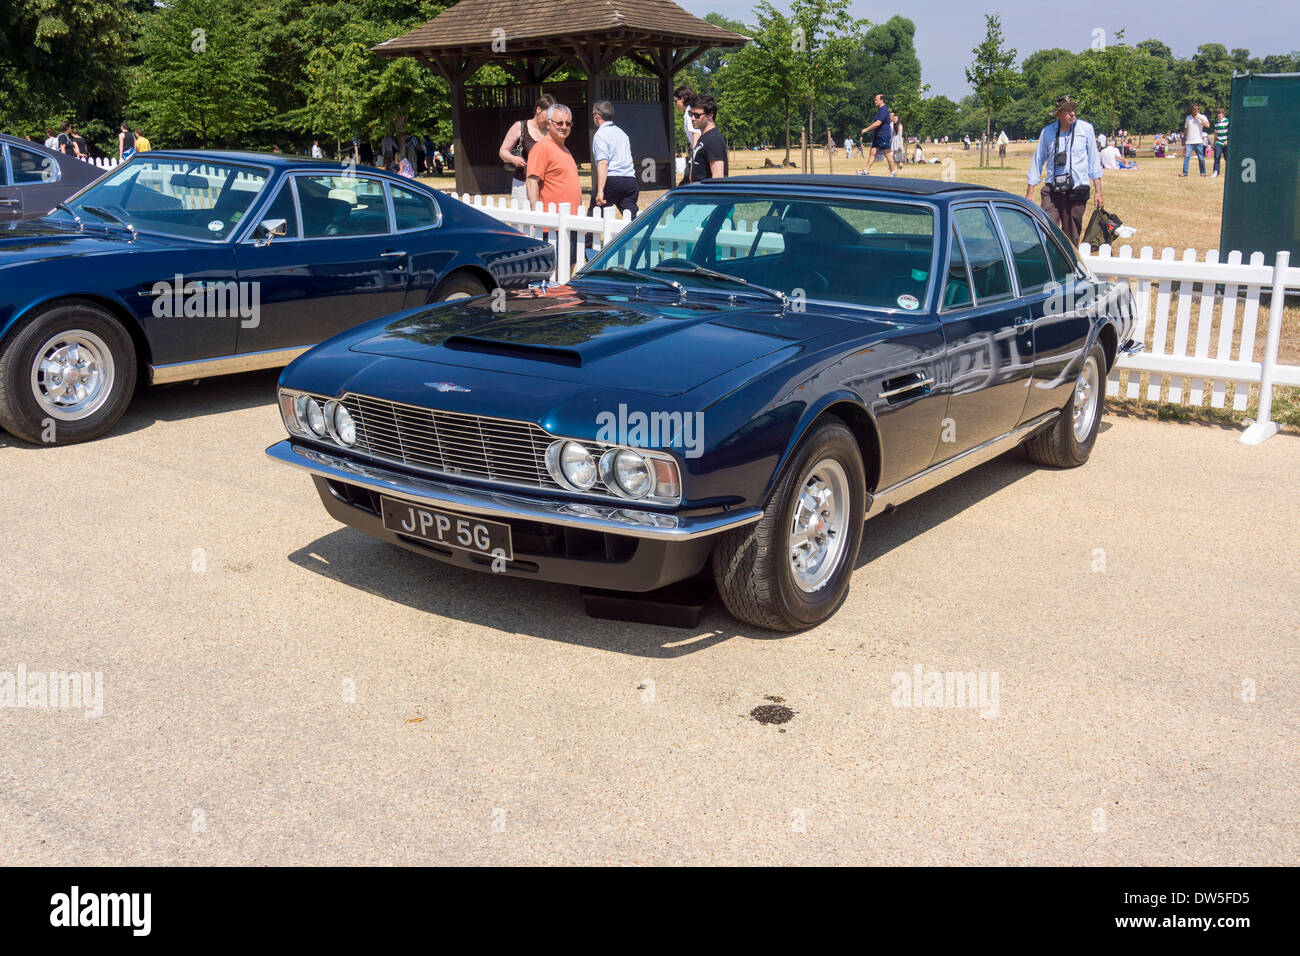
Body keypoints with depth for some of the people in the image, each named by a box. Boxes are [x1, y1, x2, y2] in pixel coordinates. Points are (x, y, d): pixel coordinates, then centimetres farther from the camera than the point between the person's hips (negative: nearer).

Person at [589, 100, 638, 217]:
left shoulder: (600, 135, -4)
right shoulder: (621, 132, 21)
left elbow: (603, 163, -15)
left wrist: (600, 191, -20)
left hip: (611, 181, -7)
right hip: (630, 180, 7)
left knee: (593, 216, 2)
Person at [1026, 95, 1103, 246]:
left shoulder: (1086, 129, 4)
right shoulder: (1047, 132, 4)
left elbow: (1094, 160, 8)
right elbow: (1037, 160, 12)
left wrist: (1098, 191, 5)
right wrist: (1030, 192, 10)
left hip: (1078, 190, 0)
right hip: (1052, 190, 0)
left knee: (1072, 237, 5)